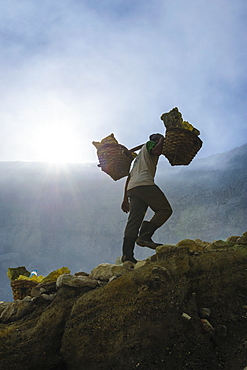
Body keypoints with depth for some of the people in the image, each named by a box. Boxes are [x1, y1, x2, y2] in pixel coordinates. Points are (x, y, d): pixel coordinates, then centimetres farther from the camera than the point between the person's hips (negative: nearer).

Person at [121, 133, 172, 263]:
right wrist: (162, 140, 11)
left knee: (133, 221, 0)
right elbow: (156, 151, -10)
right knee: (165, 209, -6)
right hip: (144, 184, -8)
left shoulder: (139, 156, 39)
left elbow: (129, 177, 33)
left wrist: (125, 199, 29)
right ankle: (145, 235, -20)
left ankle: (127, 254, -9)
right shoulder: (150, 144, 17)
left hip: (131, 188, 8)